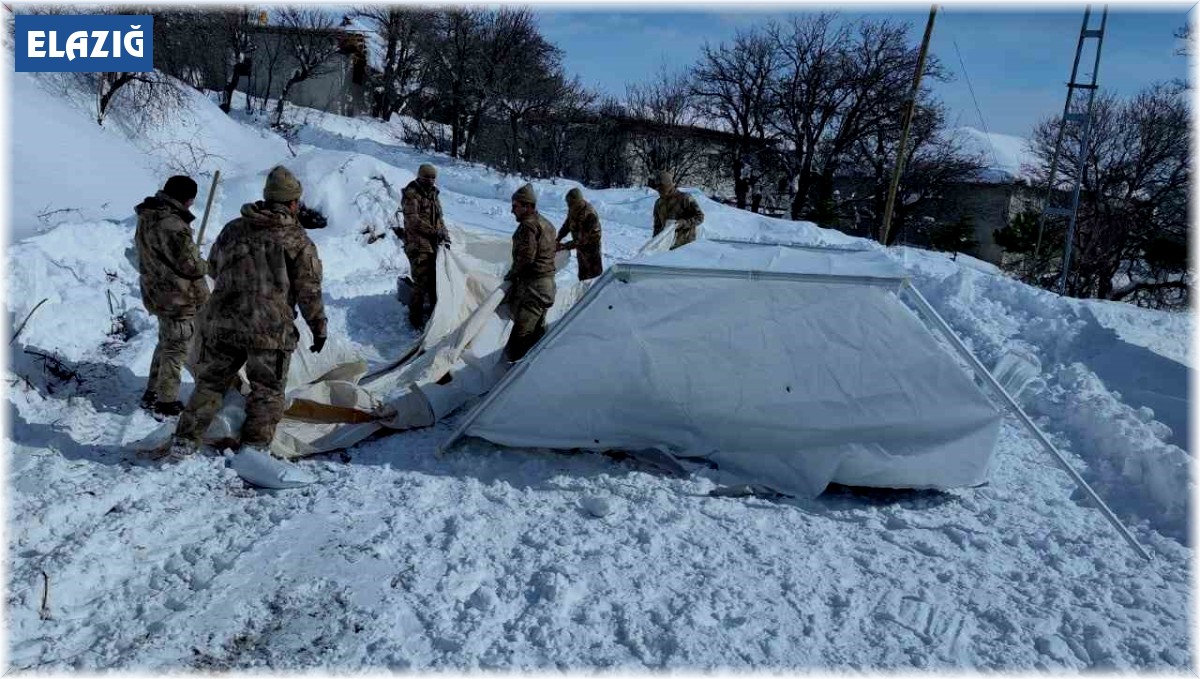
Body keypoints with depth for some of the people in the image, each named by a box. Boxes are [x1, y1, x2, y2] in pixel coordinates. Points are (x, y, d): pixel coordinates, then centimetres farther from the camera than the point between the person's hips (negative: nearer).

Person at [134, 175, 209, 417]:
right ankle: (167, 402, 15)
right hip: (177, 298, -10)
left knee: (166, 344, 24)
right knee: (175, 350, 4)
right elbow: (190, 265, -24)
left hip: (156, 292, 10)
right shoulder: (172, 225, -27)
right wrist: (207, 265, -3)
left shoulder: (148, 217, 5)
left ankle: (152, 393, 35)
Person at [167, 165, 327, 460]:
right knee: (267, 392, 9)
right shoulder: (297, 239, -4)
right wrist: (319, 327, 4)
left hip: (220, 320, 4)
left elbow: (213, 267, 23)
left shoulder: (233, 228, 9)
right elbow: (309, 291, -5)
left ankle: (185, 441, 20)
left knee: (210, 383, 18)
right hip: (270, 328, -4)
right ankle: (255, 447, 5)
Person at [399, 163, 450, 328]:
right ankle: (416, 318, 1)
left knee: (435, 280, 13)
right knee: (421, 282, -9)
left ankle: (435, 312, 27)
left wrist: (445, 236, 9)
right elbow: (413, 220, -18)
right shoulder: (412, 194, -9)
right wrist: (433, 231, -17)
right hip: (418, 245, -8)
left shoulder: (433, 194, 16)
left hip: (433, 244, 8)